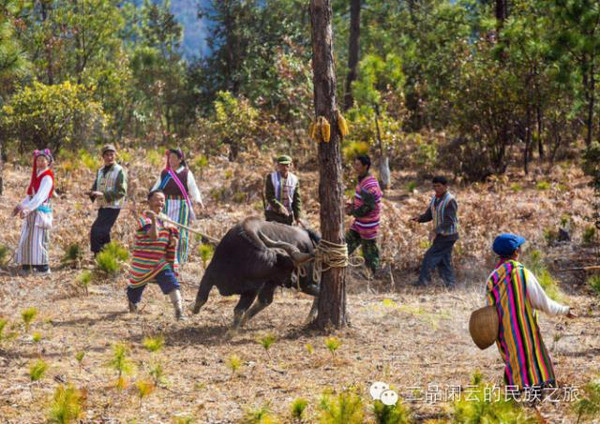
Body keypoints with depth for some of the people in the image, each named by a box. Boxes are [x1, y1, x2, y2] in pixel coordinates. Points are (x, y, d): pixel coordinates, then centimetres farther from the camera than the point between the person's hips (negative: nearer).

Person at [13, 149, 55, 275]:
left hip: (41, 211, -8)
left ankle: (43, 268, -7)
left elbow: (40, 196, -21)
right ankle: (26, 266, 8)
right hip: (31, 212, 8)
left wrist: (28, 208, -32)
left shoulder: (47, 177, -9)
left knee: (38, 239, -10)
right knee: (25, 239, 4)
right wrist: (21, 206, 3)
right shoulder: (36, 175, 15)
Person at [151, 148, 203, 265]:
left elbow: (193, 189, -2)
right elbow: (157, 188, 14)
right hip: (167, 206, 3)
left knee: (179, 232, -4)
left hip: (181, 206, -3)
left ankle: (179, 259, 2)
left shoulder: (187, 173, 0)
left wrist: (198, 199, -19)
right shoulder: (164, 173, 10)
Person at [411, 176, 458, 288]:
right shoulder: (434, 198, 7)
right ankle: (450, 282, 19)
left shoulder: (450, 201, -19)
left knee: (430, 256, -10)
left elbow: (449, 221, -24)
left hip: (448, 236, -8)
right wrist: (419, 218, -13)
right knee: (443, 260, 12)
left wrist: (436, 231, -33)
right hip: (439, 235, 8)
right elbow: (429, 215, 9)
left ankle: (424, 280, -5)